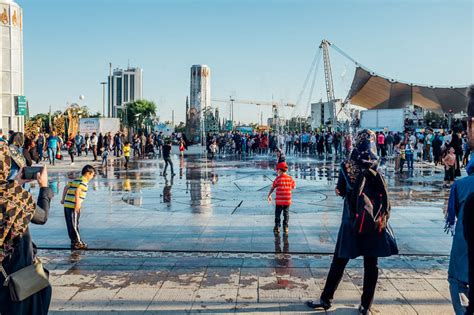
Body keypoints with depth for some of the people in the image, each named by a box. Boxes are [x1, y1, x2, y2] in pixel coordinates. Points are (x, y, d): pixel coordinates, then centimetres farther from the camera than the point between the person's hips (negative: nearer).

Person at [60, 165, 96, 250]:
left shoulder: (75, 180, 18)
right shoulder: (83, 182, -9)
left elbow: (66, 188, 19)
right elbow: (77, 191, -22)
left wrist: (63, 199, 23)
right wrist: (77, 204, -22)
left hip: (67, 204, 8)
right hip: (73, 206, -8)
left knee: (71, 225, 14)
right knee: (74, 225, -1)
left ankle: (74, 241, 23)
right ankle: (77, 243, 7)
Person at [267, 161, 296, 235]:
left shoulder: (278, 178, -9)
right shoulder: (290, 178, -2)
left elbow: (272, 188, -2)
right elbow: (294, 187, 11)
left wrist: (269, 196, 10)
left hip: (279, 201, -2)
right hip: (287, 201, 2)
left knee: (277, 214, 11)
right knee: (286, 215, 13)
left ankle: (277, 228, 11)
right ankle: (285, 228, 13)